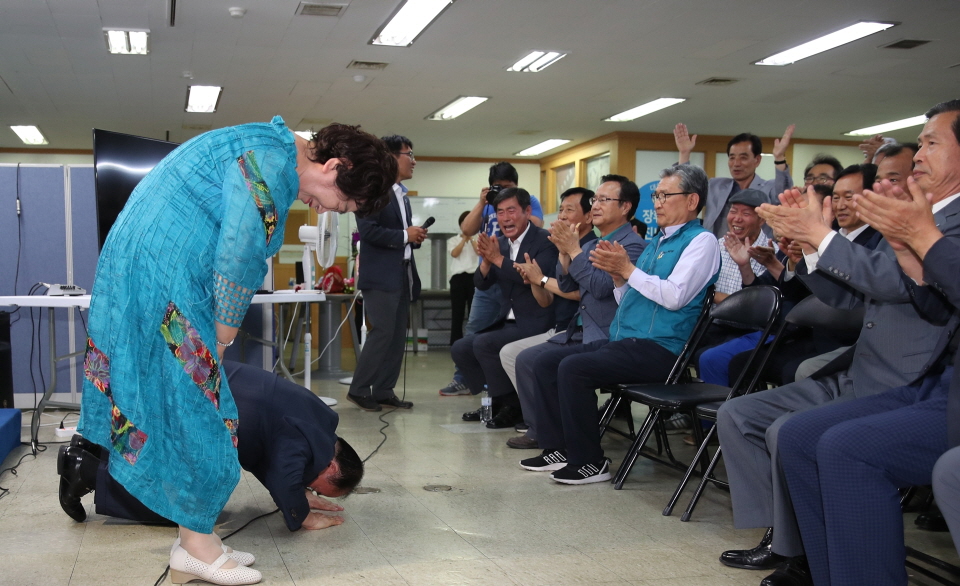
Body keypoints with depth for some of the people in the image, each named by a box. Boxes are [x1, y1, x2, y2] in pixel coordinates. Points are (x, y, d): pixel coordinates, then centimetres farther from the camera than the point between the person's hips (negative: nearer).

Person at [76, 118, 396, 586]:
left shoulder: (273, 153, 14)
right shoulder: (271, 161, -19)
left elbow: (233, 250, 16)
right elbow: (238, 257, -20)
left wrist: (220, 333, 12)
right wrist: (223, 335, -8)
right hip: (162, 279, -10)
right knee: (193, 407, -4)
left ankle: (196, 545, 17)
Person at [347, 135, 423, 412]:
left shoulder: (402, 193, 19)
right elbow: (368, 231, -20)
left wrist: (416, 236, 5)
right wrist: (404, 235, -15)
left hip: (403, 274, 9)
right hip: (381, 275, -9)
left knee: (397, 336, 7)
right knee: (382, 332, -9)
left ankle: (384, 391, 13)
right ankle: (358, 390, 1)